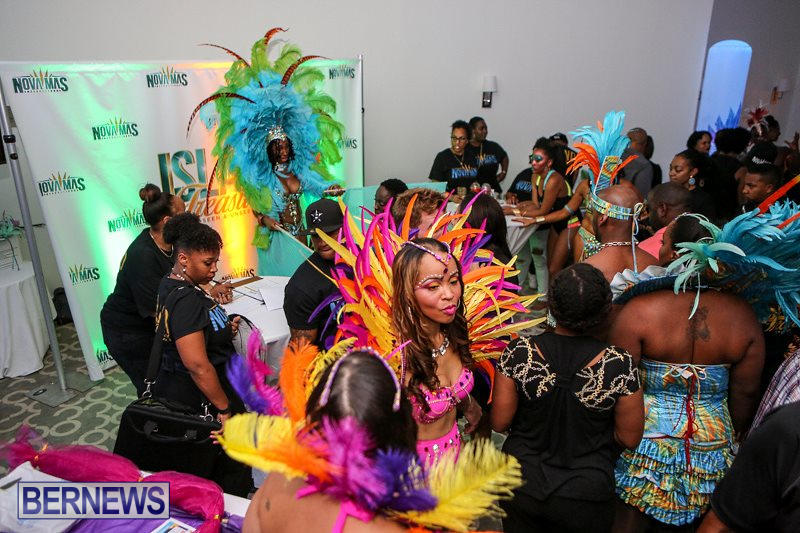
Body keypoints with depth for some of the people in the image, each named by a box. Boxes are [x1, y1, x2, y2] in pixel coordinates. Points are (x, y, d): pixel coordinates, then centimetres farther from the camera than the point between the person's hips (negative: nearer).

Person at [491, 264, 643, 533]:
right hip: (587, 498, 0)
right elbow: (629, 438, -10)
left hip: (521, 487, 0)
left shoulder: (519, 352, -22)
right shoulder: (620, 365, -23)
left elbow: (499, 422, -12)